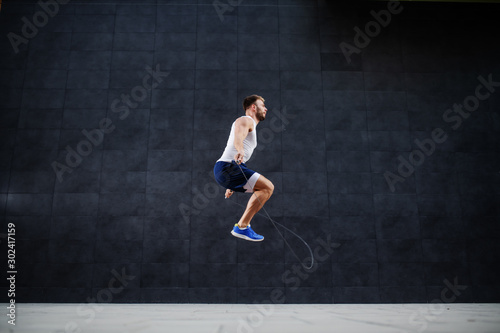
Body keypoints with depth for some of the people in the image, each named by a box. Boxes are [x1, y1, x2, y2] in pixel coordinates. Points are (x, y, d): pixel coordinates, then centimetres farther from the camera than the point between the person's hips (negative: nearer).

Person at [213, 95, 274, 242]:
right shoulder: (246, 120, 0)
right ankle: (241, 227, -17)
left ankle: (243, 225, 10)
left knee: (265, 189, 16)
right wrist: (240, 151, -48)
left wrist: (231, 186, 37)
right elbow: (238, 137, -24)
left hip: (229, 169, 10)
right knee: (268, 187, -16)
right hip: (227, 167, -10)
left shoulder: (251, 125, 31)